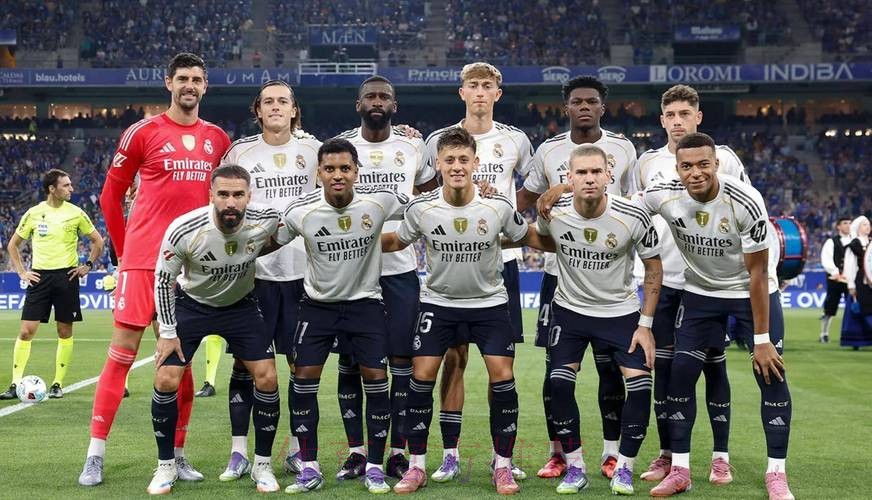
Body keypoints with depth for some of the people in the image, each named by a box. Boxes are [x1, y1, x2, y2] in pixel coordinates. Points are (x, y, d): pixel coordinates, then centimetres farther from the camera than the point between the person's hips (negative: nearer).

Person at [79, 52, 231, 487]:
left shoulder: (218, 139, 10)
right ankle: (95, 455, 0)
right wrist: (125, 250, 5)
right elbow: (110, 197, 4)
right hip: (143, 257, -4)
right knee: (123, 349, -5)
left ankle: (177, 454, 16)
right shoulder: (143, 133, -1)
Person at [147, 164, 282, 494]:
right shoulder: (183, 229, -30)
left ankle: (262, 465, 10)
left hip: (241, 304, 2)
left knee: (266, 379, -8)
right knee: (166, 380, -10)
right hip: (191, 303, -1)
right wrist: (168, 332, -10)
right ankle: (166, 466, 9)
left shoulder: (266, 220, -26)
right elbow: (162, 281, -14)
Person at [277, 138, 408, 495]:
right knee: (304, 377, -4)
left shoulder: (379, 202, -16)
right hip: (318, 303, 1)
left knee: (376, 377, -6)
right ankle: (310, 469, 7)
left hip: (365, 301, 0)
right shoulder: (300, 212, -17)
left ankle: (374, 467, 8)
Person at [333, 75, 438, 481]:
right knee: (350, 363, 3)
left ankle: (398, 452, 9)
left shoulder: (413, 147, 7)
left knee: (402, 362, 1)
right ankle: (356, 452, 11)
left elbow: (432, 192, 23)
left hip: (401, 268, 1)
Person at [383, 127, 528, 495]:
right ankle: (417, 466, 7)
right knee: (421, 376, -7)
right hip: (438, 302, 1)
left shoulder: (498, 206, -15)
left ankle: (503, 466, 6)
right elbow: (396, 242, 5)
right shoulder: (421, 208, -13)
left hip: (489, 302, 0)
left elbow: (526, 238, 5)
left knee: (502, 376, -9)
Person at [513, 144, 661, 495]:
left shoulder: (633, 218, -21)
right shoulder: (553, 213, -17)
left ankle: (624, 468, 6)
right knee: (559, 385, -10)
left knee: (640, 386, -13)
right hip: (570, 309, 1)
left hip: (621, 312, -1)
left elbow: (654, 269, -7)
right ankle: (575, 468, 7)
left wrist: (646, 324, -9)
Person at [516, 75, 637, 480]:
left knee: (609, 366, 3)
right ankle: (557, 452, 13)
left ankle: (611, 453, 12)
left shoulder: (622, 149, 3)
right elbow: (528, 197, 17)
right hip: (559, 271, 1)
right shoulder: (549, 150, 5)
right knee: (556, 366, 3)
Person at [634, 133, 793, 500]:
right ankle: (680, 470, 8)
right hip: (701, 293, 3)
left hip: (752, 292, -3)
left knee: (772, 376, -9)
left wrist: (762, 339, -19)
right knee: (680, 375, -3)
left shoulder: (746, 202, -28)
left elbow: (757, 272, -21)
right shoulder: (663, 196, -20)